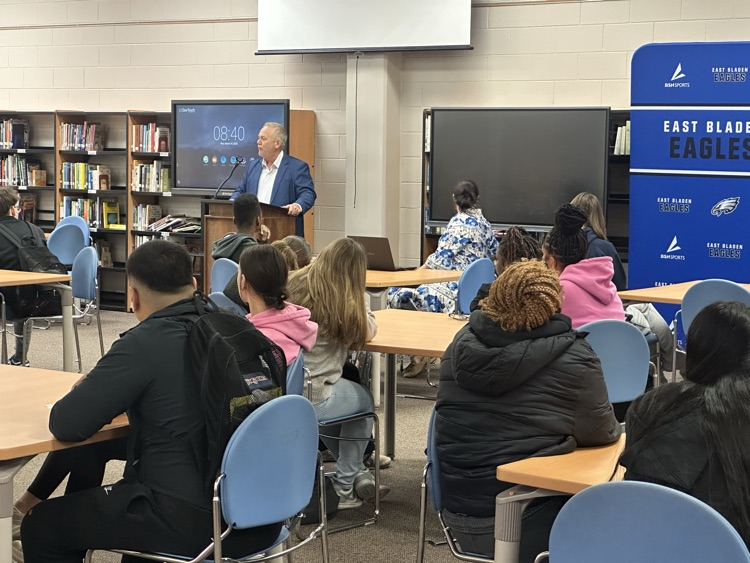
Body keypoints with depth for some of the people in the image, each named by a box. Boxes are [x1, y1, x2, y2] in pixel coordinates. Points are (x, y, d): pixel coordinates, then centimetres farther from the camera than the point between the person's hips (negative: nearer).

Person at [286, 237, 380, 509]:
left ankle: (354, 470, 43)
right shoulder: (347, 303, -10)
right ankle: (345, 488, 28)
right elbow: (368, 332, 10)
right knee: (365, 399, 26)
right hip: (310, 399, -5)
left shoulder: (292, 286, 1)